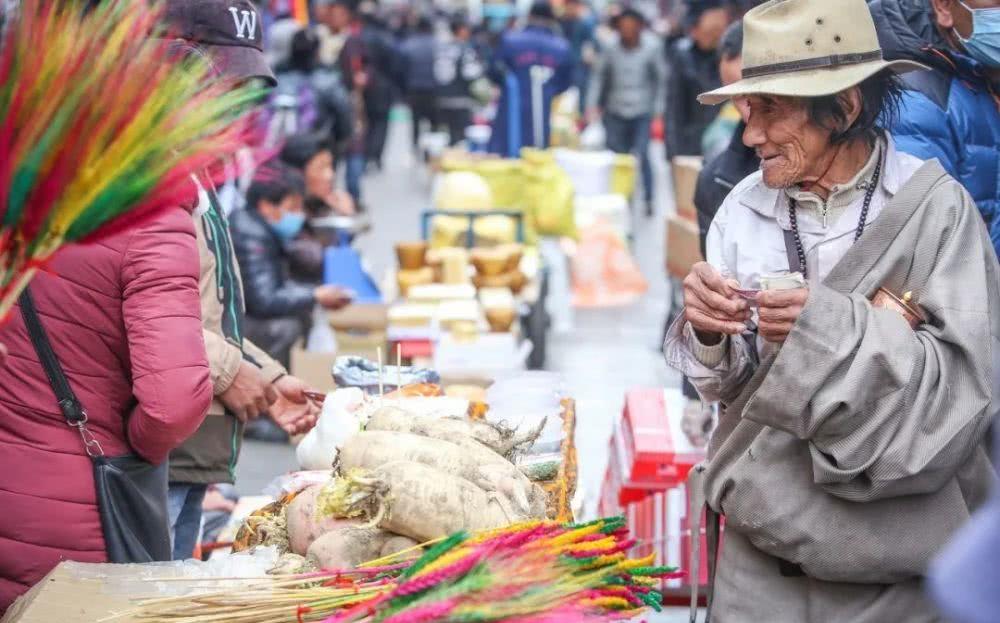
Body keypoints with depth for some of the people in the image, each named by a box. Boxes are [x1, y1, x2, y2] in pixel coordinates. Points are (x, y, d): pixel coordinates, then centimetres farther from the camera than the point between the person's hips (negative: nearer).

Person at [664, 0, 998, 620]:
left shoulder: (934, 208, -12)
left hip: (893, 545, -2)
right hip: (764, 529, 3)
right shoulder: (745, 208, -3)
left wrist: (837, 329, -27)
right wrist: (708, 331, -20)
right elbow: (730, 386, 1)